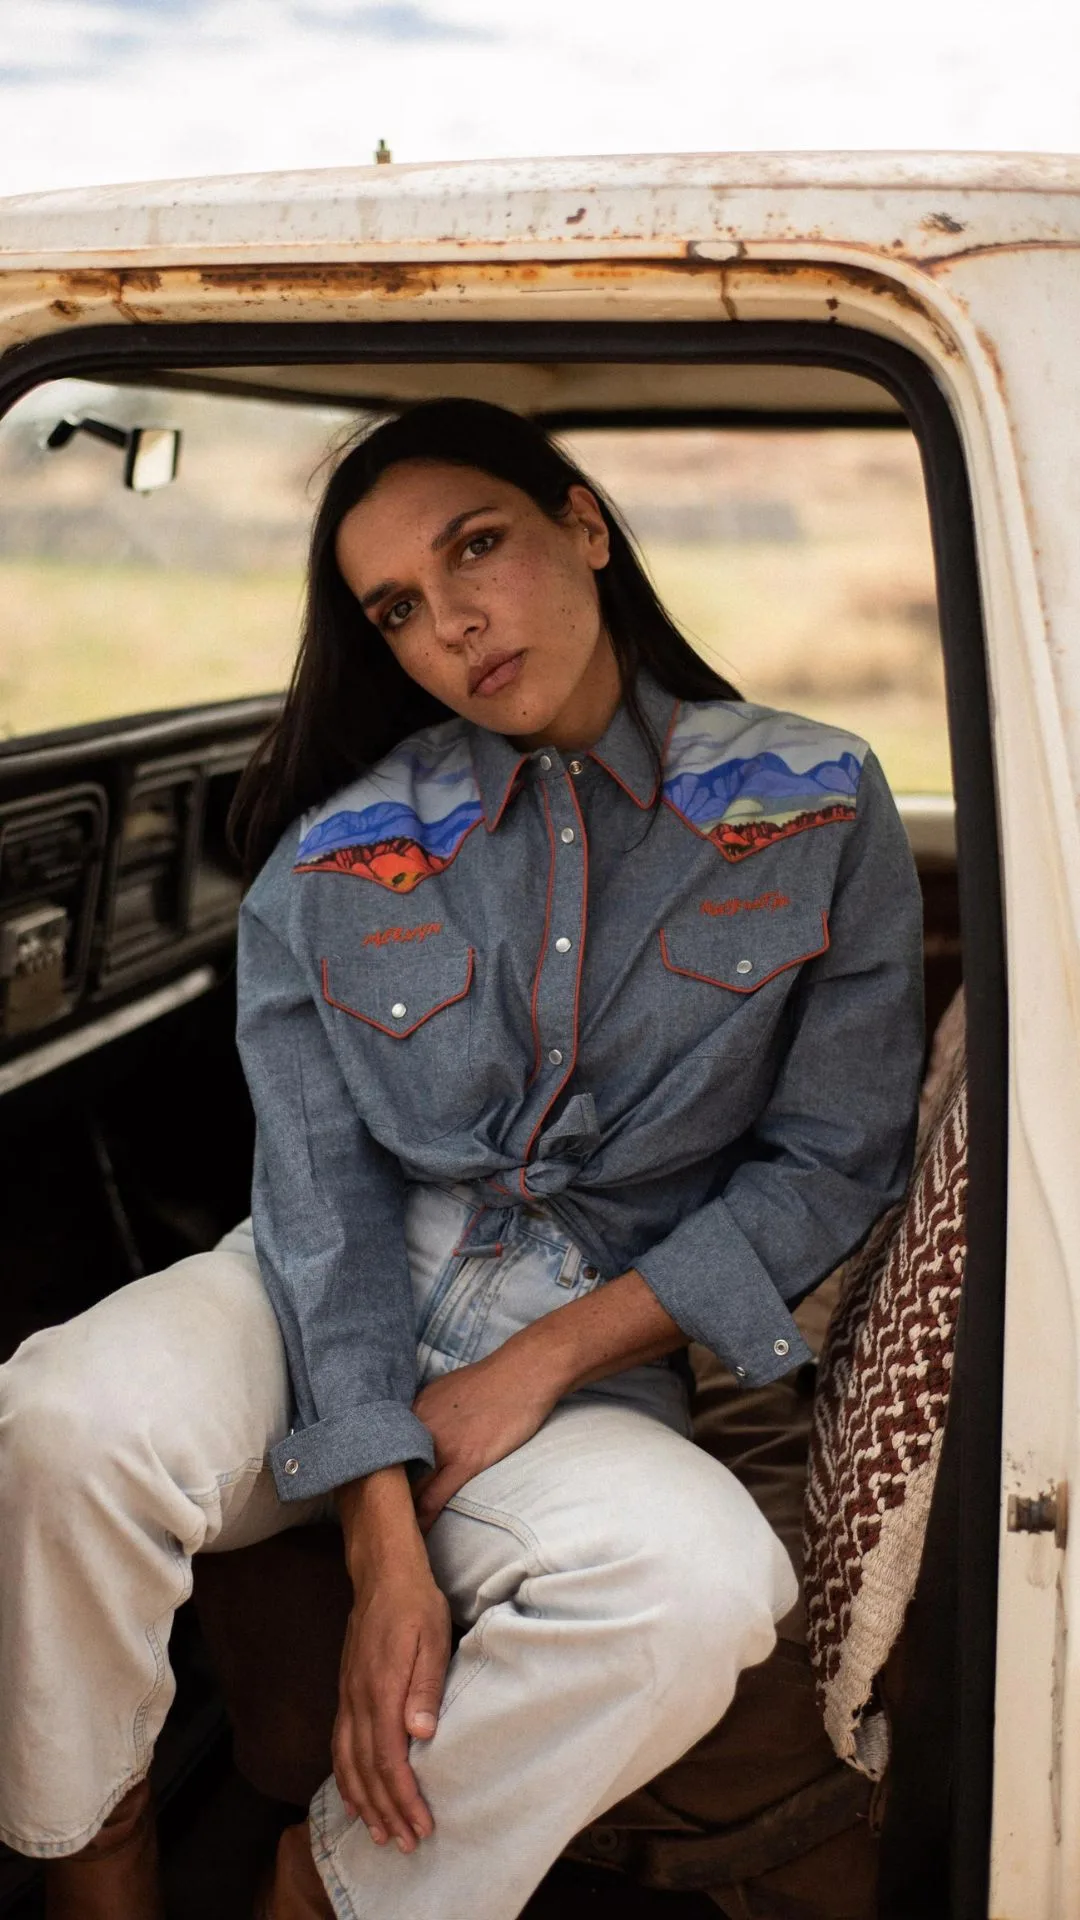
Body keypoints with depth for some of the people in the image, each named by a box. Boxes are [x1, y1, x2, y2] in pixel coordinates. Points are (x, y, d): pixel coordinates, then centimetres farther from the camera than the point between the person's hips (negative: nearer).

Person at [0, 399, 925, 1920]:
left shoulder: (817, 812, -3)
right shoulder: (332, 866, -2)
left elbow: (832, 1160, -2)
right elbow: (326, 1202, -6)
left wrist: (544, 1359, -11)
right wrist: (385, 1549, -18)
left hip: (596, 1352, 0)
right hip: (321, 1319, 1)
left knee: (704, 1582, -34)